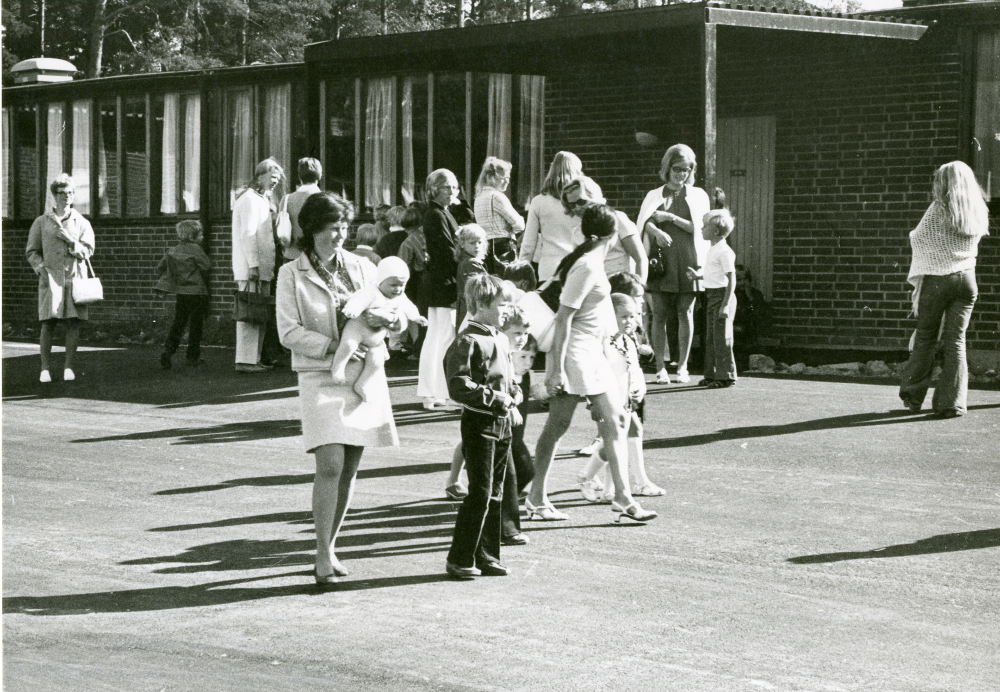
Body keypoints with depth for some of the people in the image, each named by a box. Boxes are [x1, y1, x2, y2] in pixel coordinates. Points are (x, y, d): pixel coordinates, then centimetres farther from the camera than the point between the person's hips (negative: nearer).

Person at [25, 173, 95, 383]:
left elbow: (87, 252, 3)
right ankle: (45, 368, -3)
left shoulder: (82, 223, 11)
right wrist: (41, 268, -6)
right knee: (48, 324, -7)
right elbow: (31, 251, 10)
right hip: (50, 278, -1)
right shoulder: (41, 222, 10)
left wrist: (69, 240, -11)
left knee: (73, 323, -4)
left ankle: (69, 366, 1)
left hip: (75, 279, 1)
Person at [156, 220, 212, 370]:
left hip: (180, 292, 5)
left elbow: (161, 267, 11)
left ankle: (168, 352, -8)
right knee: (196, 324, 6)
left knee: (178, 324, 7)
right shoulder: (195, 249, -12)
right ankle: (193, 356, 10)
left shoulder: (173, 251, 7)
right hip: (197, 292, -5)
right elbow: (207, 266, -15)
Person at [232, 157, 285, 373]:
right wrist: (254, 264, -22)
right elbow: (248, 234, -18)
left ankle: (254, 358, 16)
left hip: (261, 268, 10)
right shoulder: (250, 199, -10)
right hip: (251, 268, -10)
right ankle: (245, 360, -11)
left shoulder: (262, 200, 22)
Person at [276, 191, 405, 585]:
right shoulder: (292, 274, 1)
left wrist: (387, 318, -11)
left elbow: (401, 321, 13)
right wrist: (334, 347, -16)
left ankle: (330, 547, 19)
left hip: (365, 375, 4)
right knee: (331, 465, -15)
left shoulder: (362, 268, 11)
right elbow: (289, 332, -7)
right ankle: (323, 555, -8)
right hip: (320, 376, -4)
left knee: (349, 470, 6)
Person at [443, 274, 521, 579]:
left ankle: (487, 556, 19)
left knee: (495, 494, 12)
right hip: (479, 424, -9)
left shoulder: (501, 340, 14)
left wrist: (513, 397, 10)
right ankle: (460, 558, 1)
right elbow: (458, 387, -21)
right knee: (480, 493, -7)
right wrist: (495, 398, -20)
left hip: (503, 423, 9)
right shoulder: (467, 342, -14)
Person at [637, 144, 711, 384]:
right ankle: (660, 367, -1)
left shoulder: (697, 195, 14)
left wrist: (670, 217, -6)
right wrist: (657, 232, -23)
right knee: (659, 314, -4)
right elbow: (645, 221, -2)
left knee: (685, 312, -4)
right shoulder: (655, 196, 15)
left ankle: (682, 367, 2)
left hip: (687, 259, 0)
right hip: (661, 259, 0)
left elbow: (698, 227, 3)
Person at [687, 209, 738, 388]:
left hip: (721, 295, -10)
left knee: (722, 337, -6)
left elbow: (731, 279, -19)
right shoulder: (713, 250, 14)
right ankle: (712, 374, 17)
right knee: (710, 338, 11)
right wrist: (698, 276, 24)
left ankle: (726, 375, -2)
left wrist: (726, 304, -23)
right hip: (711, 295, 10)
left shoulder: (724, 251, -16)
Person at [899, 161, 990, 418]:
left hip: (936, 278, -4)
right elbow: (972, 246, 13)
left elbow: (917, 239, 2)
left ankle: (912, 396, 16)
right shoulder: (979, 213, 6)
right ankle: (951, 403, 2)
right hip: (966, 278, 4)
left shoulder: (938, 210, -8)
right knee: (956, 341, 5)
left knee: (925, 339, 8)